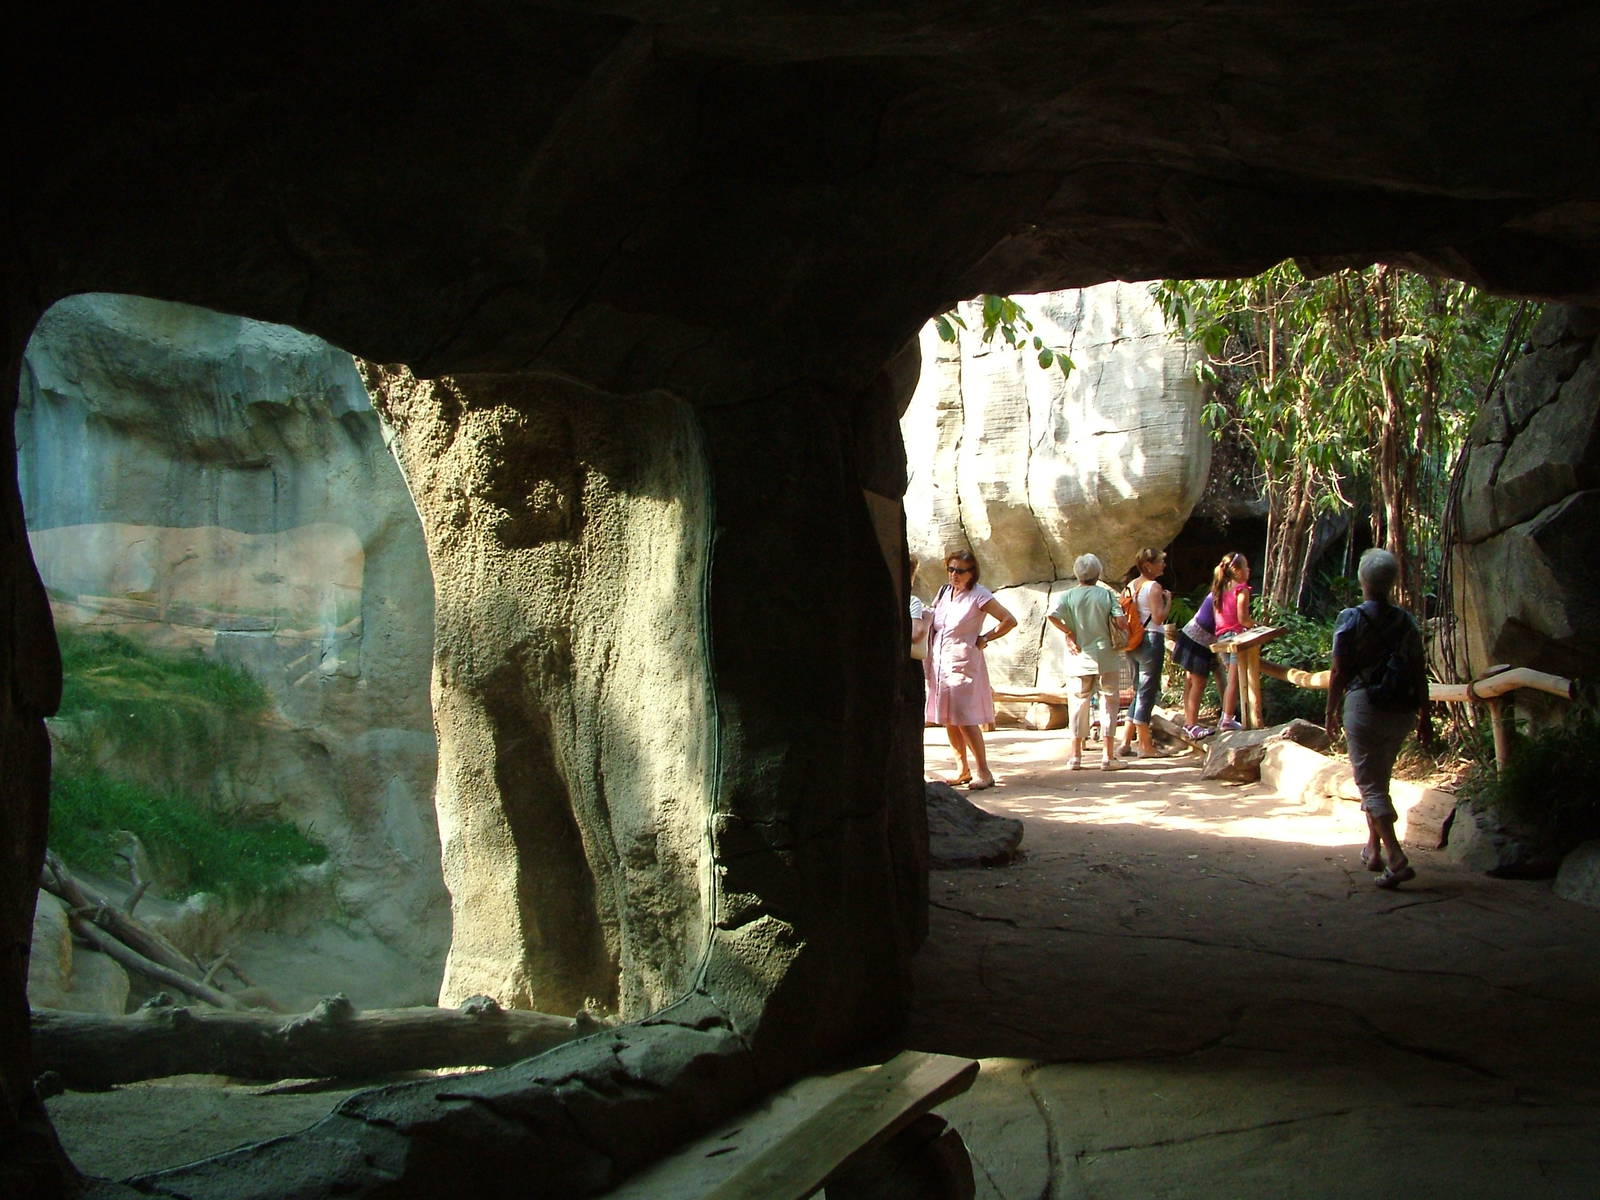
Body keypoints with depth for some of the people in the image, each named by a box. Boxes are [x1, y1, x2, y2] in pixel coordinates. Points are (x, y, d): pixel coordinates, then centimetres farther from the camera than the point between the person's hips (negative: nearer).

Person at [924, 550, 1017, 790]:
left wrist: (984, 639, -6)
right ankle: (963, 770, 14)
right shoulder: (944, 592, 11)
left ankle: (983, 772, -7)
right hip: (940, 663, 7)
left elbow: (1010, 621, -11)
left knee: (965, 719, -12)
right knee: (948, 720, 7)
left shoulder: (978, 596, -9)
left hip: (963, 663, -7)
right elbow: (931, 622, 23)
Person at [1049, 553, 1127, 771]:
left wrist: (1070, 633, -4)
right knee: (1108, 704, 5)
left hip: (1080, 658, 1)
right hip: (1107, 657, -1)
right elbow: (1120, 620, -13)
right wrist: (1118, 638, 8)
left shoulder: (1069, 595, -1)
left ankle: (1076, 756, 9)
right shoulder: (1107, 594, -3)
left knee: (1078, 704, 9)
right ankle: (1108, 757, 3)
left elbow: (1053, 616, -17)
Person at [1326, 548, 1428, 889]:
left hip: (1364, 705, -5)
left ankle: (1397, 858, -18)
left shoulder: (1350, 619, -8)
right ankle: (1373, 848, 28)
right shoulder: (1407, 622, 4)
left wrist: (1331, 712, 4)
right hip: (1401, 712, 5)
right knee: (1380, 779, 22)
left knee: (1371, 785, -4)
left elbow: (1339, 672, -7)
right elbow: (1419, 673, 5)